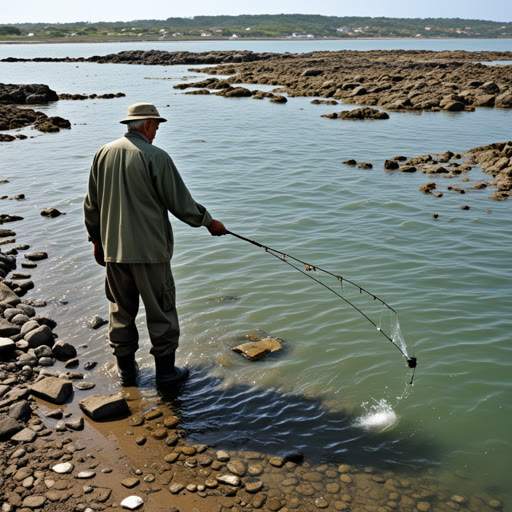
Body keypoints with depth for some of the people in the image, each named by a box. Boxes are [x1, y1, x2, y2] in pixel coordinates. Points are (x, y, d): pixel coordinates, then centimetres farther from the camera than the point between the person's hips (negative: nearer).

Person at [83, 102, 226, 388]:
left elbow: (92, 205, 10)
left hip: (113, 249, 6)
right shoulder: (156, 157, -13)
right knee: (161, 310, 7)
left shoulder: (104, 154, 5)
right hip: (149, 249, -5)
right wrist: (209, 222, 5)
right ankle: (165, 371, 17)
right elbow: (181, 203, -10)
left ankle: (126, 369, 26)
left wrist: (97, 240, 21)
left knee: (121, 310, 16)